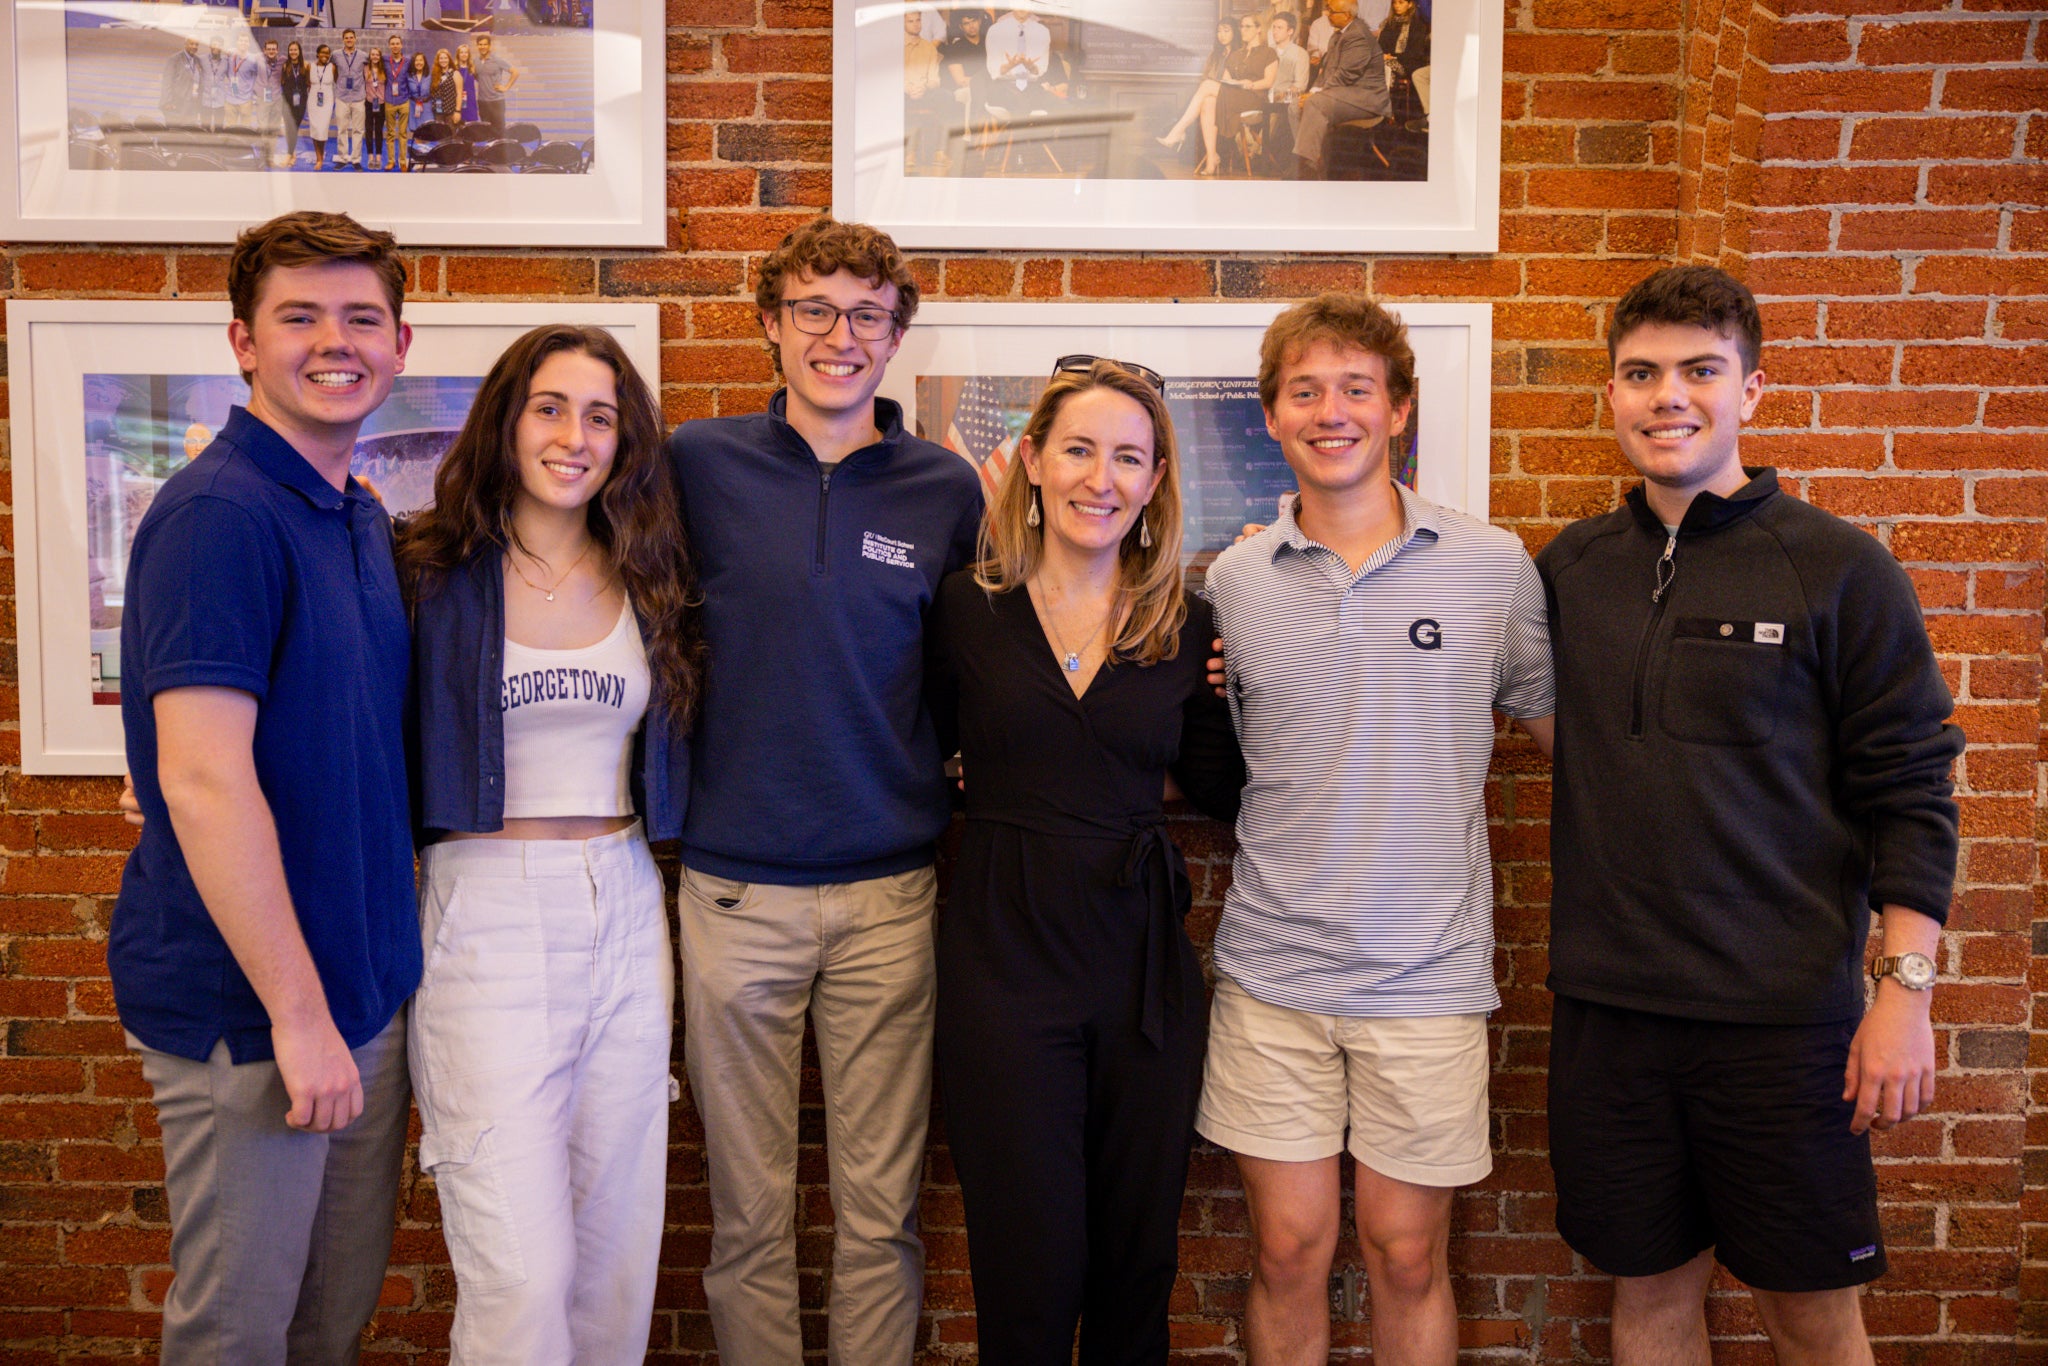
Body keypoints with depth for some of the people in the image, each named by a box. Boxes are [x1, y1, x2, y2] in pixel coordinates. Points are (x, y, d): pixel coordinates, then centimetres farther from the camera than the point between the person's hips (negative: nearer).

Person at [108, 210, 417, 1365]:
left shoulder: (363, 520, 10)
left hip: (365, 988, 8)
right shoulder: (218, 515, -17)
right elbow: (202, 782, -23)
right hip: (252, 1010, -8)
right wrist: (298, 1010, -21)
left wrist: (378, 972, 13)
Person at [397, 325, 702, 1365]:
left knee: (615, 1249, 11)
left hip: (627, 915, 4)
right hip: (485, 915, -4)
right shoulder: (430, 575, -2)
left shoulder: (647, 584, 10)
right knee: (521, 1275, -7)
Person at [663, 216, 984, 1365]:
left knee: (883, 1207, 11)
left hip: (891, 892, 1)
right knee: (749, 1207, 11)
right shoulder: (700, 463, 1)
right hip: (735, 889, 0)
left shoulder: (947, 489, 4)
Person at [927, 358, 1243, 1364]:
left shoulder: (1186, 627, 3)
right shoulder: (967, 608, 0)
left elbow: (1222, 791, 8)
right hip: (1003, 957, -2)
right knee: (1028, 1268, 5)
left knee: (1139, 1261, 14)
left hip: (1145, 961, 2)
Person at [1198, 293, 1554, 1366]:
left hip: (1427, 977, -1)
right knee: (1287, 1249, 9)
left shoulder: (1494, 566, -1)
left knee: (1408, 1256, 10)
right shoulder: (1232, 581, 3)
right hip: (1272, 977, 1)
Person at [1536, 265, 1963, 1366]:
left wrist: (1905, 989, -10)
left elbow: (1911, 790, -5)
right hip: (1606, 1006, 3)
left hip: (1783, 1014, -3)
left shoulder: (1839, 569, -5)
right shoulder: (1570, 568, 5)